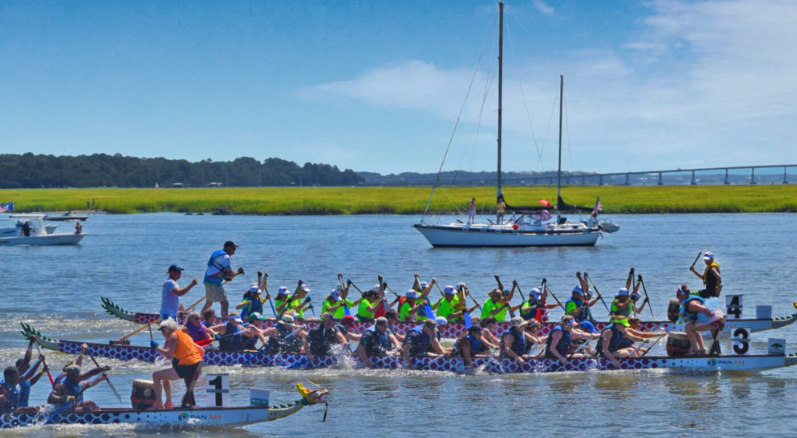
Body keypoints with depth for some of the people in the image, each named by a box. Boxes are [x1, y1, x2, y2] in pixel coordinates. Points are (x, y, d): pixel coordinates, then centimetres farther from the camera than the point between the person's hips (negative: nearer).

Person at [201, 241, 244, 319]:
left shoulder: (217, 253, 18)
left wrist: (225, 277, 16)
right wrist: (238, 271, 4)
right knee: (225, 303, -8)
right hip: (214, 283, -10)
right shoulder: (225, 257, -12)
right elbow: (230, 274, -14)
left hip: (207, 281, 10)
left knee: (209, 303, 21)